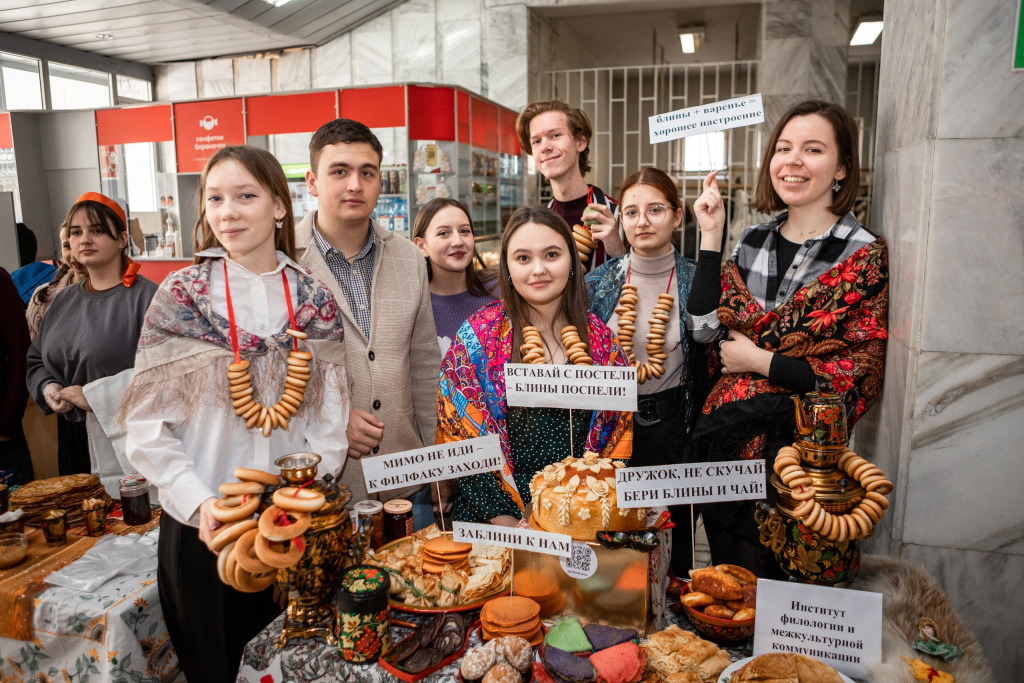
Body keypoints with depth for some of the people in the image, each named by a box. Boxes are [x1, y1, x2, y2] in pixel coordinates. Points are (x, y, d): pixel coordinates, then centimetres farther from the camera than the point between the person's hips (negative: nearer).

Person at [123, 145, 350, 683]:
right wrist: (199, 501, -14)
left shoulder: (314, 300, 0)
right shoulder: (181, 295, -4)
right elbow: (147, 422, -5)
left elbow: (331, 415, 1)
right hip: (201, 528, -1)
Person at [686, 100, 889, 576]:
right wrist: (710, 236, -7)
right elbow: (705, 329, -5)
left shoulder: (865, 256, -10)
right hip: (722, 439, 5)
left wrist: (760, 361, -14)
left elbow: (861, 377, -13)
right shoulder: (752, 242, 4)